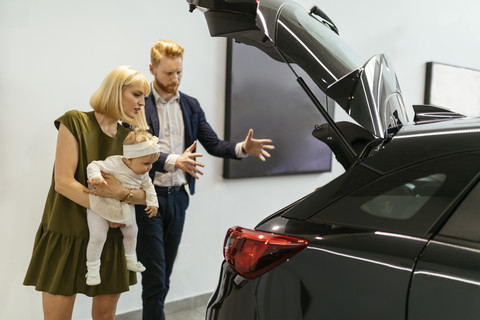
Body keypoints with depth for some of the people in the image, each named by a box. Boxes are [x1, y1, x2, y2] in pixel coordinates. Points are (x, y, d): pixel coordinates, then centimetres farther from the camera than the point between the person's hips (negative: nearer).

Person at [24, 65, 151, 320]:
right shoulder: (75, 122, -7)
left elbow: (144, 194, 2)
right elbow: (63, 182, -15)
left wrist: (122, 193, -19)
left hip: (110, 240, 4)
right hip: (68, 235, -4)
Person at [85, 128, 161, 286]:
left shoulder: (143, 174, -5)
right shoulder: (115, 164, -28)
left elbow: (148, 186, 10)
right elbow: (94, 165, -27)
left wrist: (152, 202, 3)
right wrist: (95, 177, -46)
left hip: (125, 210, 7)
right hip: (101, 208, -7)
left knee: (131, 232, 19)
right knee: (98, 236, -12)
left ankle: (130, 260, 43)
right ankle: (92, 269, 8)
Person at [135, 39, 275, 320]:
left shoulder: (191, 105, 11)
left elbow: (214, 144, 6)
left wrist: (243, 148, -14)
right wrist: (174, 160, -33)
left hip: (177, 197, 5)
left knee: (164, 276, 13)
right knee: (154, 278, -3)